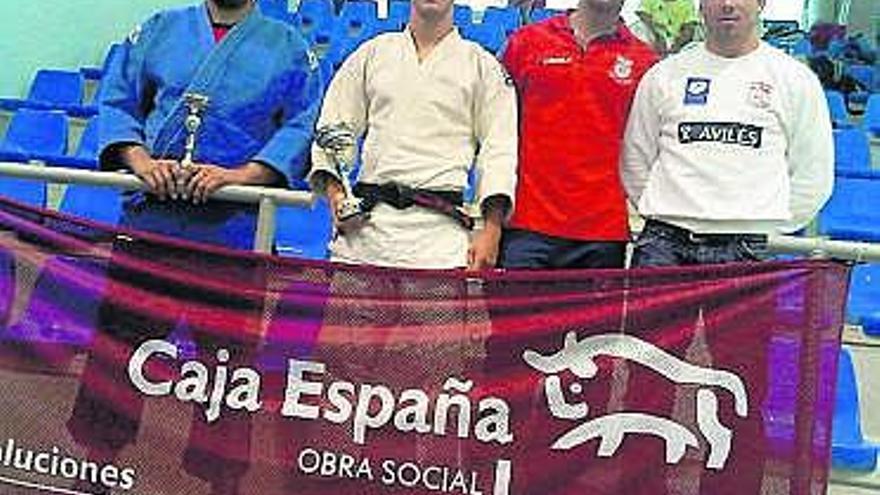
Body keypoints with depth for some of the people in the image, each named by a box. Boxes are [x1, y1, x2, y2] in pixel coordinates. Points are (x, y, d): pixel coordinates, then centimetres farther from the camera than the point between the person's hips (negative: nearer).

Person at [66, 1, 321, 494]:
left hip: (233, 227, -2)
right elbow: (117, 102, 11)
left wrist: (241, 174, -17)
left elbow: (304, 128, -3)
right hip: (149, 215, 2)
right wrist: (140, 159, -8)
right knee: (119, 340, 9)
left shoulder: (290, 47, 7)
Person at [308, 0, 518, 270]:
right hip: (365, 221, 2)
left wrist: (491, 230, -6)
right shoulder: (372, 53, 19)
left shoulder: (482, 65, 13)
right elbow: (333, 128, 17)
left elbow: (497, 149, 6)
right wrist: (334, 191, 0)